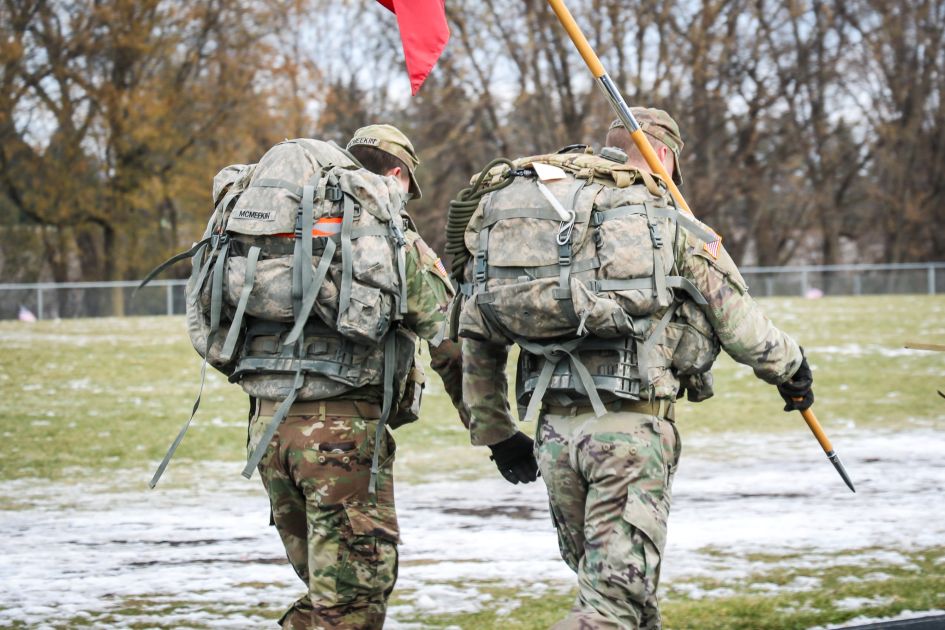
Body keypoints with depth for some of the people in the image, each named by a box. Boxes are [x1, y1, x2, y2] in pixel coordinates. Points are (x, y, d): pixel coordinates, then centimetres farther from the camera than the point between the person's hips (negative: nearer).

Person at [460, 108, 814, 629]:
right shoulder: (679, 230, 2)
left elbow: (479, 336, 15)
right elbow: (744, 331, 6)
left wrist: (493, 431, 23)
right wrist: (791, 369, 27)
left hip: (555, 431, 5)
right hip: (631, 429, -5)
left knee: (624, 587, 21)